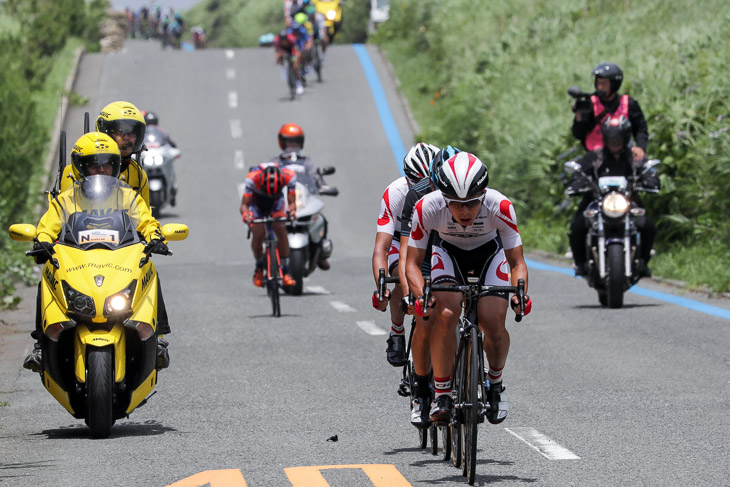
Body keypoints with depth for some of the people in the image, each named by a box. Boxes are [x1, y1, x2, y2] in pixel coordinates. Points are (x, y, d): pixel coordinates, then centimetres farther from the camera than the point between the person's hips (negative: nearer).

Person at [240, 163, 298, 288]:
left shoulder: (289, 176, -33)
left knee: (281, 230, -22)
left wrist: (291, 210, -49)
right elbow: (244, 204, -32)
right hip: (256, 200, -1)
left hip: (276, 202, 1)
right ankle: (259, 267, 7)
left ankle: (285, 271, -15)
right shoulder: (252, 178, -37)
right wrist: (245, 214, -55)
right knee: (258, 234, -20)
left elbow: (292, 202, -26)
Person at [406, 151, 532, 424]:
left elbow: (517, 262, -24)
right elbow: (412, 263, -24)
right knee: (445, 315, -27)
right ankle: (442, 395, -14)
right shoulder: (428, 208, -33)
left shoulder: (500, 207, -34)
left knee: (493, 325, -19)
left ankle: (496, 385, 11)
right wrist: (422, 295, -43)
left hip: (489, 252, 0)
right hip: (448, 252, 0)